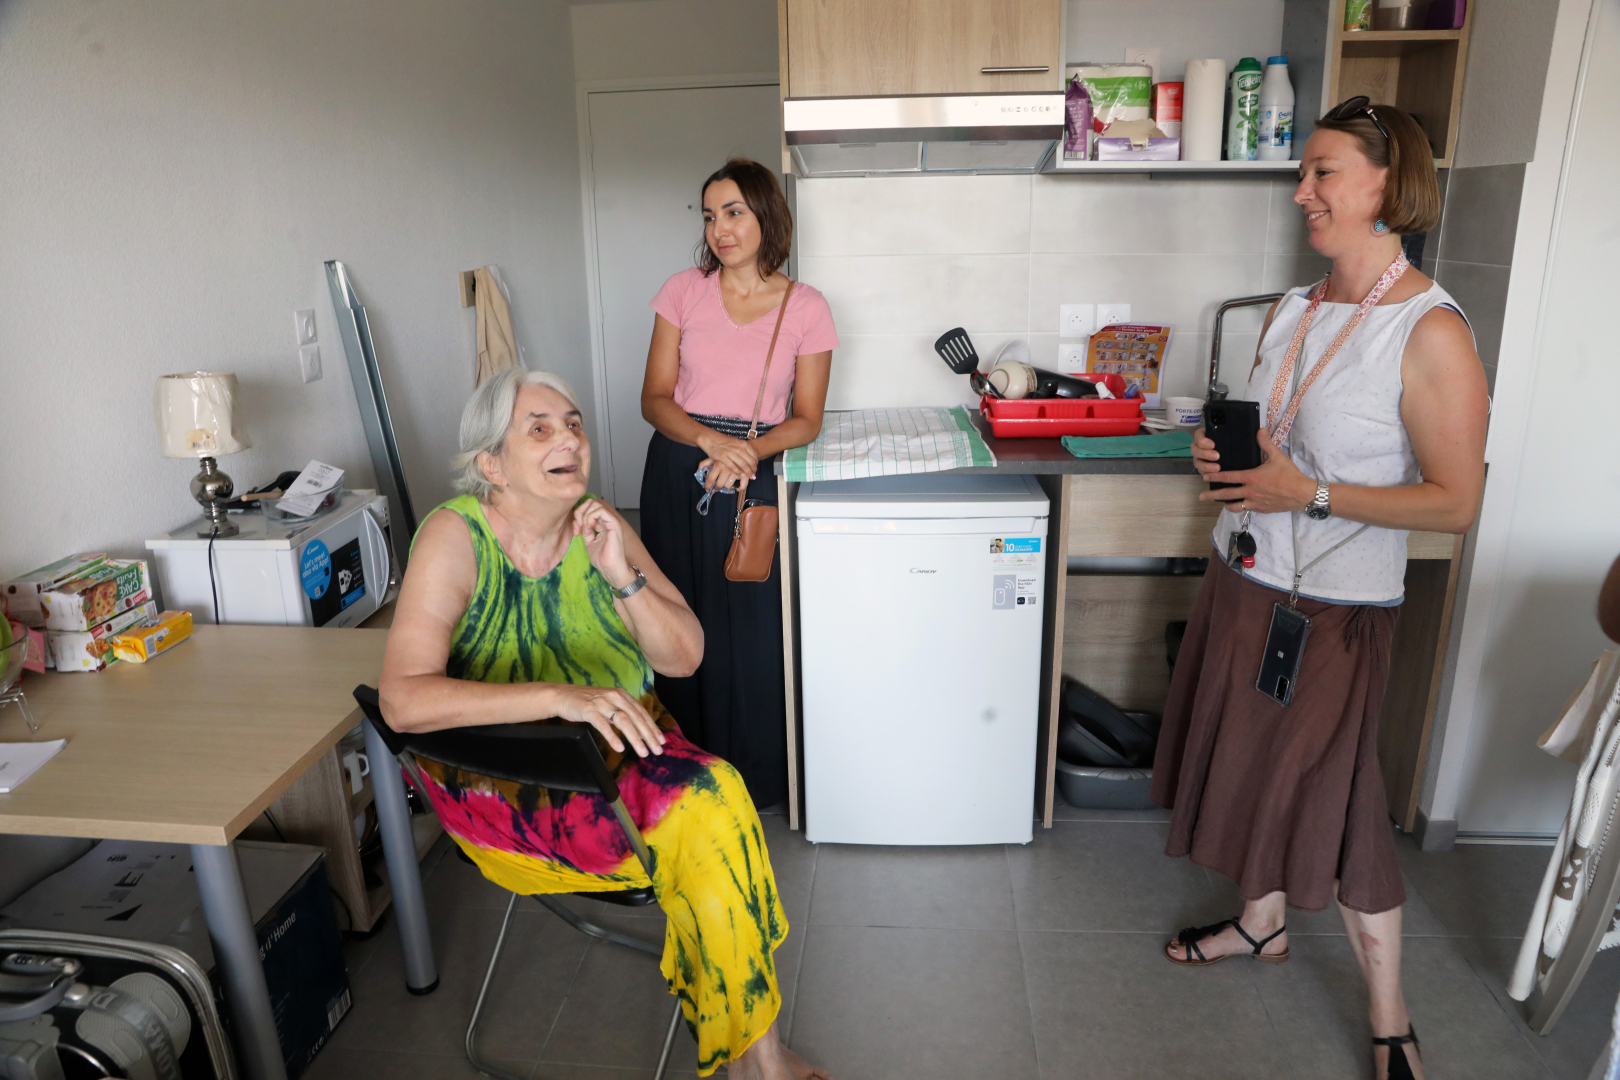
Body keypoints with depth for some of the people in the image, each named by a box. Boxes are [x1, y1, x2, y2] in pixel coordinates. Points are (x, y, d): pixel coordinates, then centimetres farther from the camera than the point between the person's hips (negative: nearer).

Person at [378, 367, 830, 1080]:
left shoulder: (599, 525, -1)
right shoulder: (456, 537, -14)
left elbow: (685, 657, -1)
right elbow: (402, 700, -26)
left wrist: (623, 575, -17)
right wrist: (561, 697, -36)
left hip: (620, 748, 5)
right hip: (503, 780, -4)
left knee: (715, 801, -24)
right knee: (711, 813, -23)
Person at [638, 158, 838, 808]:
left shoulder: (806, 308, 0)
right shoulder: (684, 291, 3)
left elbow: (806, 420, 2)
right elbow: (655, 399, 1)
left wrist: (748, 449, -17)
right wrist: (710, 439, -18)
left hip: (752, 474, -1)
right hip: (676, 471, 2)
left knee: (748, 630, -1)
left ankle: (753, 776, 21)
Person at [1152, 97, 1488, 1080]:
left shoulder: (1431, 331, -17)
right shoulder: (1294, 311, 5)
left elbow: (1456, 501, -16)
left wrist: (1310, 495, -22)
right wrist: (1223, 453, -4)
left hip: (1336, 607, -7)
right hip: (1245, 580, 7)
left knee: (1336, 799, 3)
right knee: (1254, 760, 20)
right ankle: (1262, 924, 44)